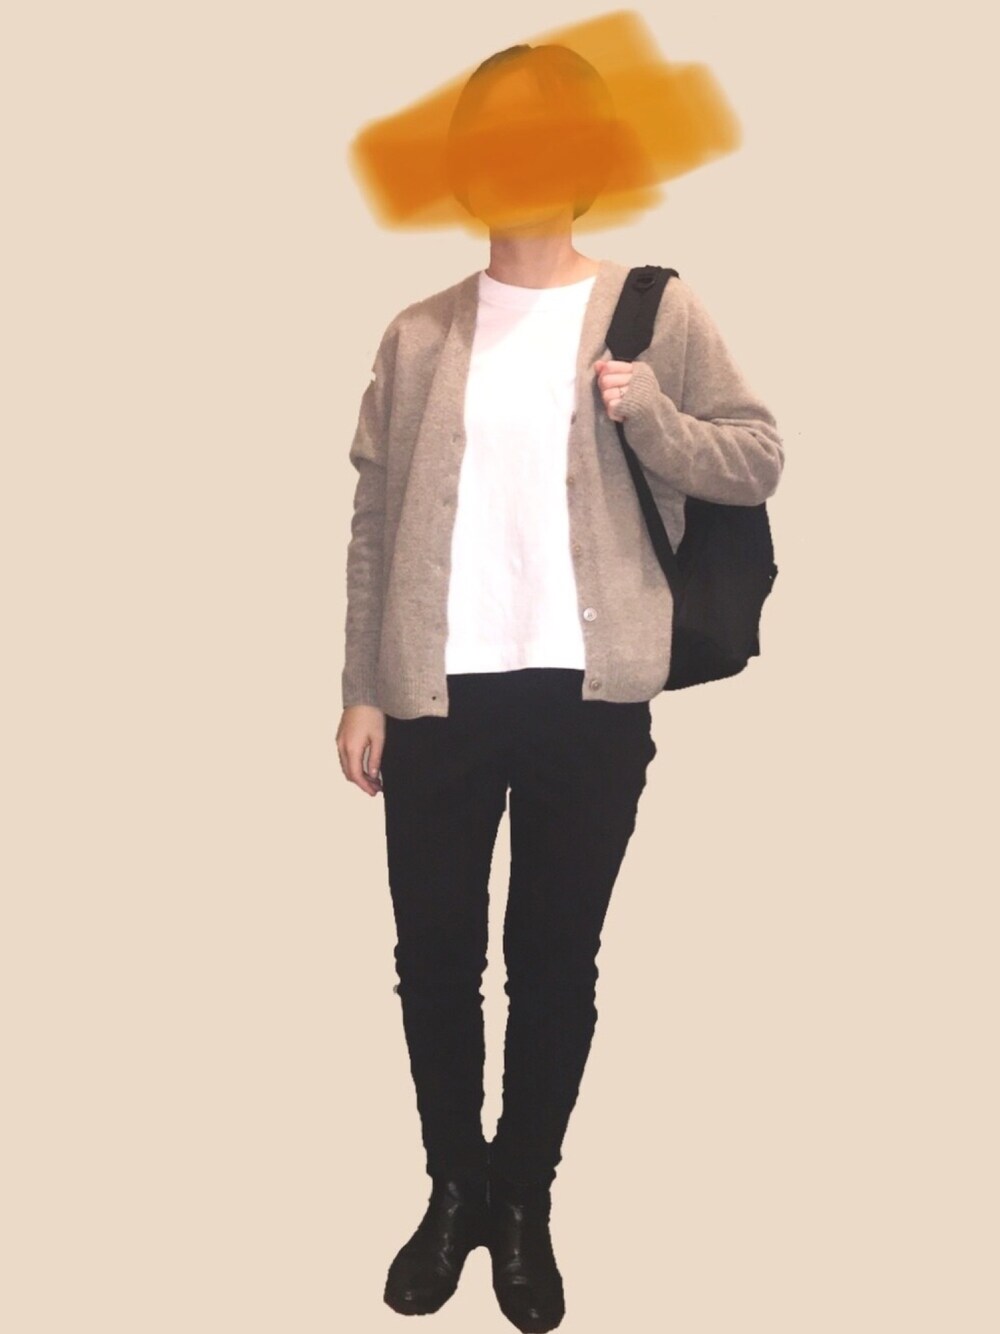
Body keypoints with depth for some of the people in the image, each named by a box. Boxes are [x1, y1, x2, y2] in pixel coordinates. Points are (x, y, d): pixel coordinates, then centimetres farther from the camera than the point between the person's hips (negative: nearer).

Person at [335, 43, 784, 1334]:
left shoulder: (656, 310, 3)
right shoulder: (419, 334, 7)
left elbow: (760, 458, 2)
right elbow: (375, 518, 6)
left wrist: (647, 412, -16)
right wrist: (363, 687, 2)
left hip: (588, 693, -1)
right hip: (440, 692, 2)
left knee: (557, 960, 9)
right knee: (435, 953, 9)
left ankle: (524, 1198, 28)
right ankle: (454, 1189, 30)